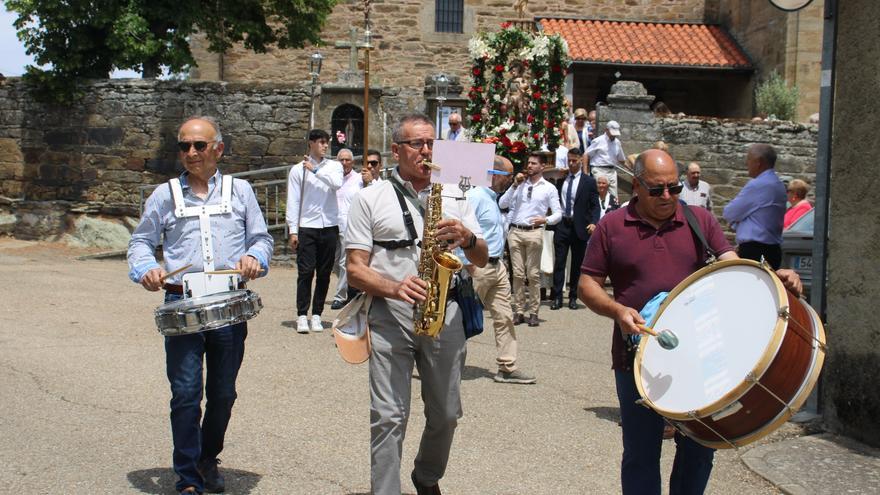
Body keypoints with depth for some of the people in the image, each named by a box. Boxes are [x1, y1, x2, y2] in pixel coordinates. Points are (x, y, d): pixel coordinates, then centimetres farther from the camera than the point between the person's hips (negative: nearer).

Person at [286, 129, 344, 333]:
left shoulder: (334, 166, 11)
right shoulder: (298, 169, 5)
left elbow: (337, 184, -12)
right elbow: (293, 201, 2)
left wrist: (316, 170, -10)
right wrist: (293, 230, -4)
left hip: (329, 226, 2)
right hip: (306, 227, -2)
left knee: (324, 273, 5)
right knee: (306, 272, -6)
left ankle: (316, 315, 14)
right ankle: (302, 316, -1)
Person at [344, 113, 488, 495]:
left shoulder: (453, 196, 13)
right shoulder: (371, 198, 3)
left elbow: (482, 260, 12)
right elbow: (355, 269, -2)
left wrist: (467, 238, -11)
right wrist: (394, 288, -21)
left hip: (444, 316, 3)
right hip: (390, 317, -3)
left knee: (446, 415, 12)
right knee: (389, 418, -7)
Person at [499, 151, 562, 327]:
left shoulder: (549, 188, 6)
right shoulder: (519, 185, 14)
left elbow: (558, 214, 2)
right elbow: (502, 204, 6)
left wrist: (545, 220, -18)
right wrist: (514, 185, -2)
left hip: (534, 232, -2)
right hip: (515, 232, 3)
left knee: (533, 274, -2)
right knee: (518, 274, 3)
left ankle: (533, 312, 4)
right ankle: (518, 311, 8)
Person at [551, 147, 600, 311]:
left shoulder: (589, 181, 2)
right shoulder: (560, 179, 9)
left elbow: (595, 206, 0)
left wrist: (593, 222, -15)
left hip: (579, 227, -2)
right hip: (561, 225, 2)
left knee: (577, 263, 6)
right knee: (559, 262, -2)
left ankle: (573, 297, 14)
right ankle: (557, 297, 1)